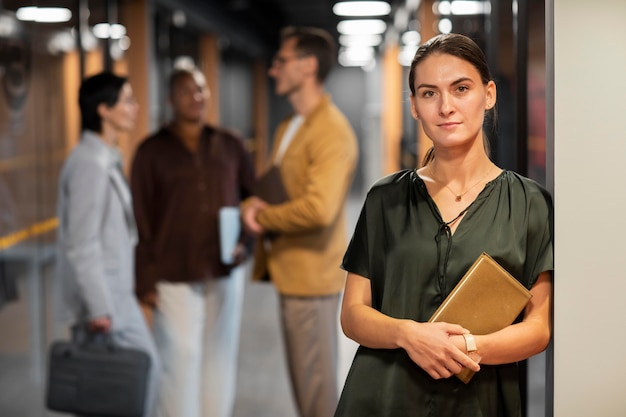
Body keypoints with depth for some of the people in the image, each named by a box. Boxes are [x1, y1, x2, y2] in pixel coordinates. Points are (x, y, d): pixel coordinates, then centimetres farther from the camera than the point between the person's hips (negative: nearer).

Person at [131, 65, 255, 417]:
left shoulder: (230, 145, 6)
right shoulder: (152, 151, -1)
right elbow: (141, 219, -1)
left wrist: (246, 241, -3)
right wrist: (145, 279, -4)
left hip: (225, 271, 3)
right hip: (174, 276, -3)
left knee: (220, 358, 8)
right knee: (181, 359, -3)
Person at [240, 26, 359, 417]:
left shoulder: (332, 131, -16)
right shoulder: (288, 128, 15)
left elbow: (319, 208, -26)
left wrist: (264, 217, -12)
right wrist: (251, 206, -3)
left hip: (312, 274, -9)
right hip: (291, 270, 9)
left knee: (316, 386, -1)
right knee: (305, 381, 17)